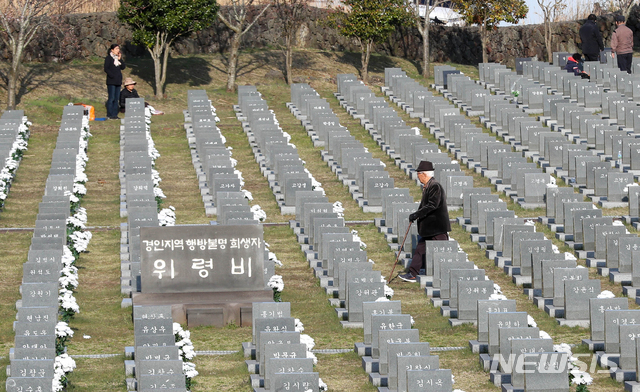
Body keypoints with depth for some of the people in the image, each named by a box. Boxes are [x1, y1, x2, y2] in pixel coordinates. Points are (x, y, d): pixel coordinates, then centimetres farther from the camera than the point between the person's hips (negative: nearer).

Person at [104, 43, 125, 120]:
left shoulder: (118, 58, 14)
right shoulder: (108, 58, -5)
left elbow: (123, 67, 8)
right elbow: (106, 69, -10)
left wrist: (120, 59, -2)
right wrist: (112, 76, -15)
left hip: (118, 81, 7)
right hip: (111, 81, -7)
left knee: (116, 98, 7)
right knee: (111, 98, -8)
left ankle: (114, 114, 11)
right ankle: (109, 115, -5)